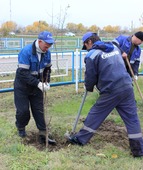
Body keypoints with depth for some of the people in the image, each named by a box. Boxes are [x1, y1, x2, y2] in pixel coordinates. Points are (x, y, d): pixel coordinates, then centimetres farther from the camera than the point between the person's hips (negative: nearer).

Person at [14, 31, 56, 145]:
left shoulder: (47, 53, -6)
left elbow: (47, 68, 10)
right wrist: (38, 83, -31)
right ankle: (21, 128, 28)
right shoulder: (26, 52, -25)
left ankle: (43, 135, 10)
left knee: (39, 110, 4)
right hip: (22, 86, -5)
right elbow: (23, 72, -28)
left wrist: (46, 82, -5)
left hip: (37, 86, 5)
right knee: (23, 110, -2)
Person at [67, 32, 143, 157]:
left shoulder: (92, 54, -3)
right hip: (127, 87, 5)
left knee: (95, 114, 11)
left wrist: (89, 87, 23)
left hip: (111, 91, -5)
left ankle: (80, 138, 24)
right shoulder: (115, 47, 17)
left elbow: (90, 77, 1)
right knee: (132, 118, 8)